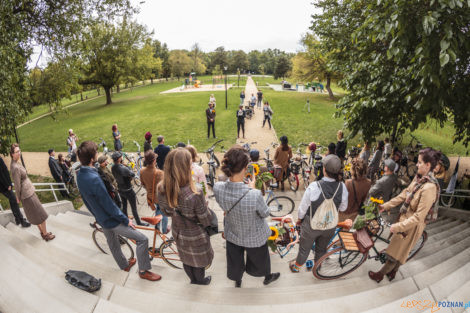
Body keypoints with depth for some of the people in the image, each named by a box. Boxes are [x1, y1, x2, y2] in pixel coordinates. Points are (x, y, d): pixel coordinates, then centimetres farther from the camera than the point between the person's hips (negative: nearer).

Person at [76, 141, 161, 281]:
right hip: (112, 221, -10)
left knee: (112, 243, 28)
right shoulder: (94, 178, -34)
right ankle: (144, 271, 12)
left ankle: (124, 265, 51)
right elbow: (109, 205, -28)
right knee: (142, 239, -2)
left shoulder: (79, 175, -4)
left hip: (101, 219, 10)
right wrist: (126, 220, -16)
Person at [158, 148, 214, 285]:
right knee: (199, 259, 27)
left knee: (186, 258, 31)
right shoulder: (195, 195, -40)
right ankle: (200, 280, 56)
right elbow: (206, 221, -24)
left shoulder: (162, 189, -22)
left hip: (177, 232, 5)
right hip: (195, 236, -4)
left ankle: (192, 278, 59)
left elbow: (166, 212, -3)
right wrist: (204, 205, -7)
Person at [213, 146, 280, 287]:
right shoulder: (254, 195, -42)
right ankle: (267, 277, 63)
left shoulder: (218, 188, -29)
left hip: (232, 235, 3)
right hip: (255, 237, -3)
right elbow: (265, 213, -19)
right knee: (260, 258, 31)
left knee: (235, 260, 33)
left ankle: (237, 280, 63)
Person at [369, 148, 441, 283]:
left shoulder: (429, 188, -31)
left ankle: (380, 275, 31)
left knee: (396, 252, 12)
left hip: (413, 225, -8)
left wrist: (398, 226, -22)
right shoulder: (419, 177, -5)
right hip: (405, 217, 8)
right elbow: (405, 193, 8)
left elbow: (419, 217, -28)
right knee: (400, 250, 25)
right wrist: (386, 205, 7)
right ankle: (392, 272, 46)